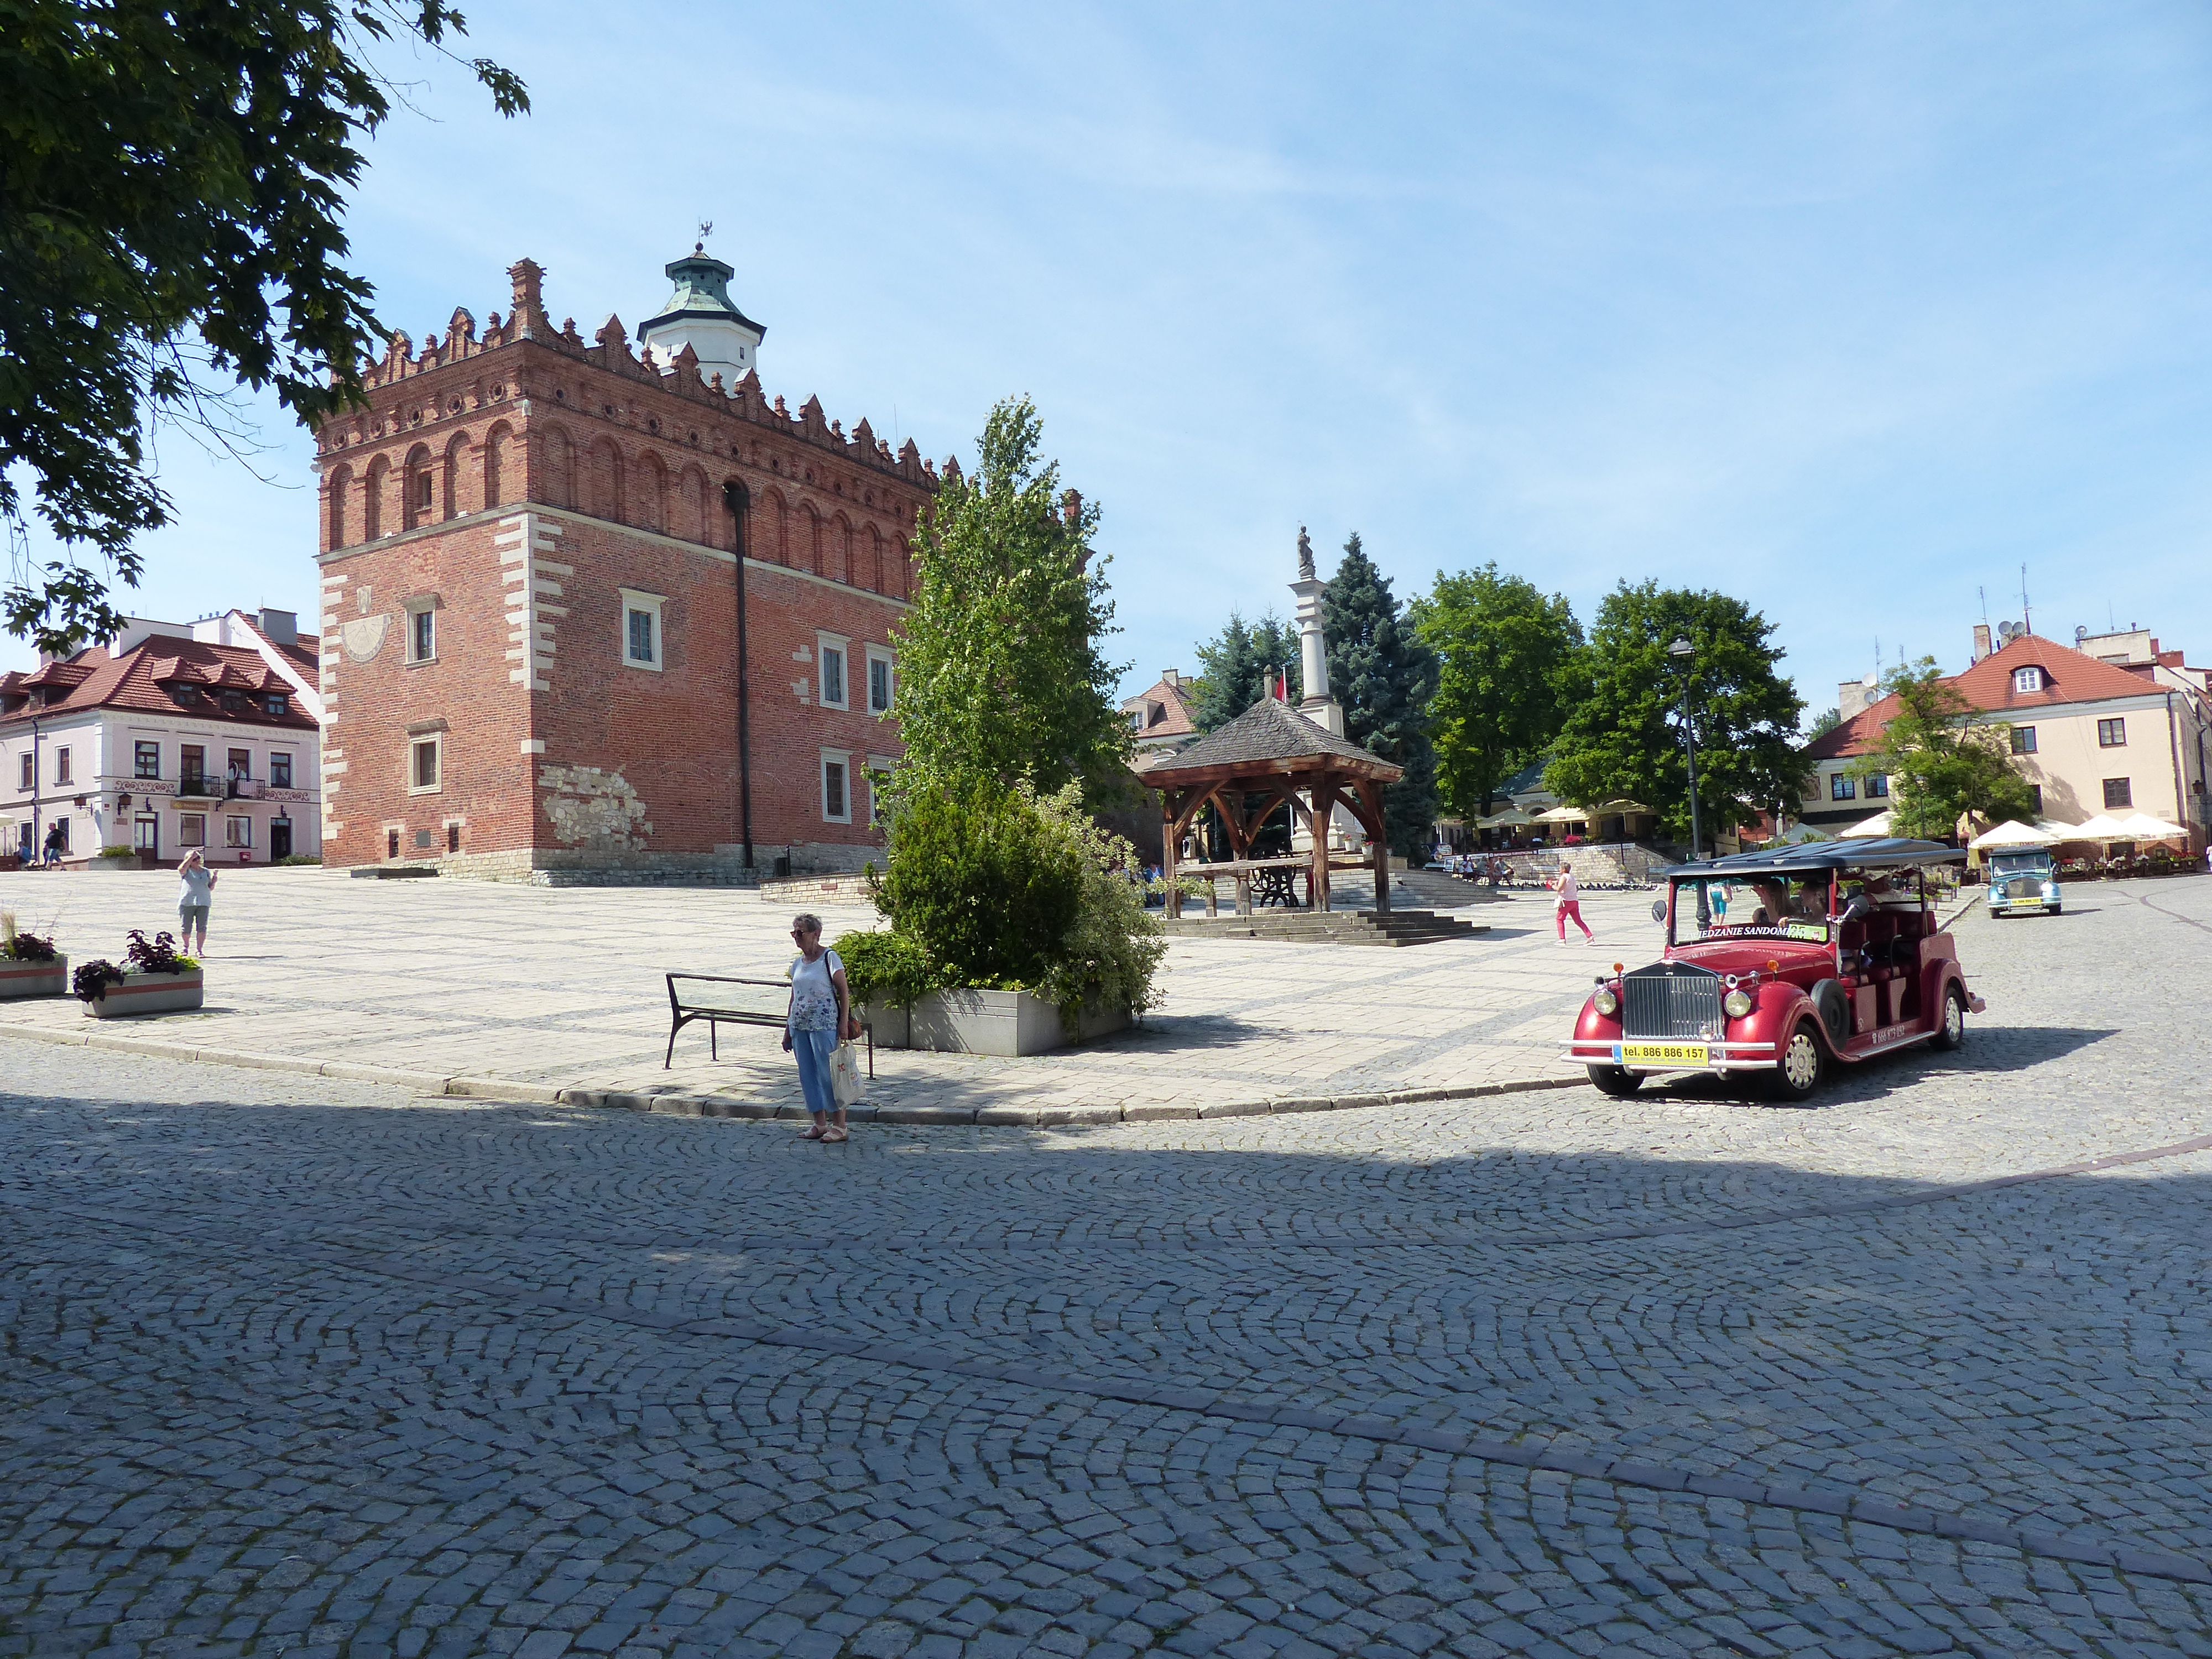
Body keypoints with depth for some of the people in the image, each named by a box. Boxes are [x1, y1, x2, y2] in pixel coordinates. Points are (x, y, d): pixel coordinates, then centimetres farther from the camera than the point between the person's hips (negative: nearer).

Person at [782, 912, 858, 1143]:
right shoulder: (797, 964, 14)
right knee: (808, 1076, 7)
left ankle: (839, 1125, 1)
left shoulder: (830, 957, -5)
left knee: (828, 1073, -6)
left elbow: (843, 993, -8)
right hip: (800, 1026, 7)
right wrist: (787, 1031, 18)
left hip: (824, 1025, -7)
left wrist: (844, 1023, -17)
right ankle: (820, 1123, 16)